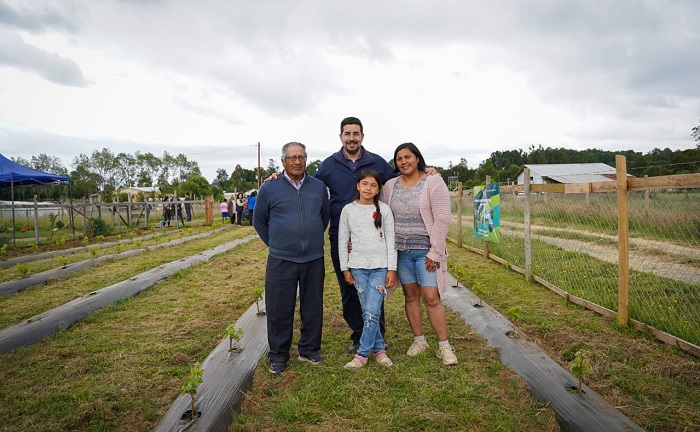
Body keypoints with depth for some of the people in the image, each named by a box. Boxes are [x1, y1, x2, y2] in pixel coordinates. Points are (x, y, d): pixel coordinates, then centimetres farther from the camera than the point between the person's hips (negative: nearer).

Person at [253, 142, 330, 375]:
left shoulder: (319, 187, 4)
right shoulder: (269, 188, -3)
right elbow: (259, 221, 9)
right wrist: (274, 243, 10)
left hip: (314, 259, 3)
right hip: (281, 260, -2)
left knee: (313, 308, 12)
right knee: (279, 310, 5)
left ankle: (309, 350, 30)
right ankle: (278, 356, 22)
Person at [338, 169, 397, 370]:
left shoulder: (384, 210, 2)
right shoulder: (348, 210, 3)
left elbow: (390, 240, 2)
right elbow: (342, 241, 6)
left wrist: (392, 268, -3)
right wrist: (345, 268, 3)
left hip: (380, 266, -1)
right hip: (358, 267, 1)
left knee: (372, 312, -8)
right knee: (368, 312, 5)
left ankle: (362, 354, 4)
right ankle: (378, 348, 21)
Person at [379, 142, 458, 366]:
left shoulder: (433, 182, -6)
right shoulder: (390, 185, 7)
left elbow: (442, 219, -10)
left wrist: (435, 252, -14)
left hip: (426, 250, -4)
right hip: (401, 250, 4)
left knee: (432, 298, -5)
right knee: (410, 296, 10)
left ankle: (444, 346, 9)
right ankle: (419, 340, 24)